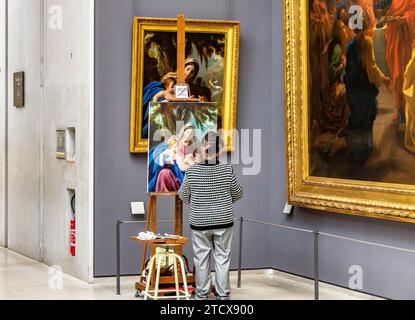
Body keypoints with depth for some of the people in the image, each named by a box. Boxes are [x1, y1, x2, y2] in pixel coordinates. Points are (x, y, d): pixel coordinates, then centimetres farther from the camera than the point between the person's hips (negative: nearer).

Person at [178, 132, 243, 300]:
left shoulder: (192, 171, -12)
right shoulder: (227, 170, -11)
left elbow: (183, 196, 1)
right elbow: (238, 193, 3)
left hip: (200, 223, 0)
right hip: (223, 222, 0)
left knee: (201, 258, 10)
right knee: (222, 258, 9)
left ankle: (202, 294, 19)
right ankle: (223, 294, 13)